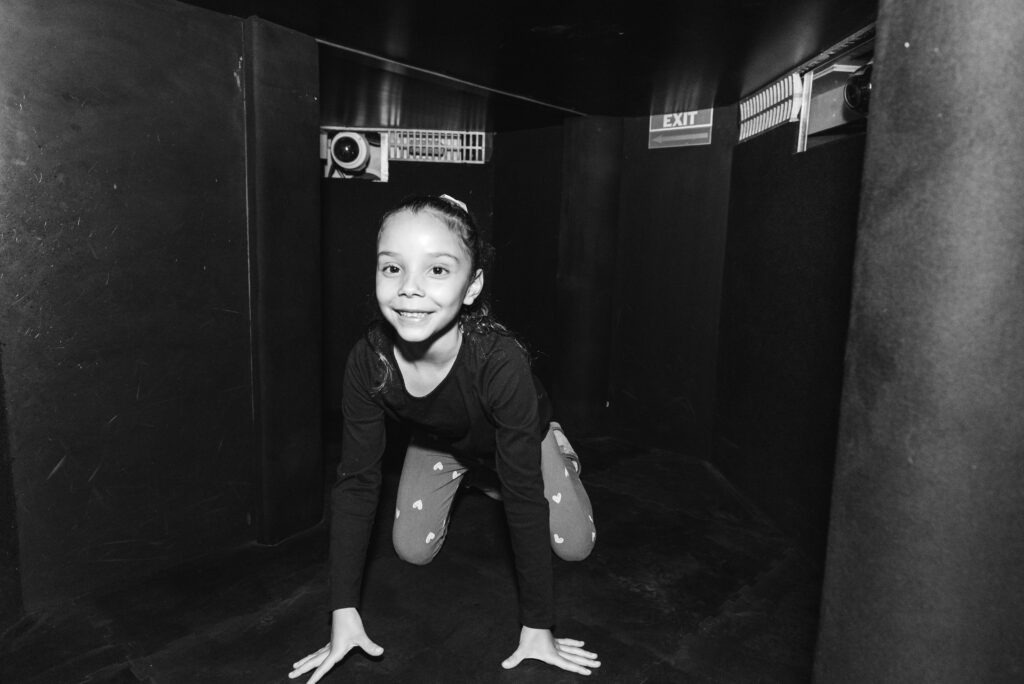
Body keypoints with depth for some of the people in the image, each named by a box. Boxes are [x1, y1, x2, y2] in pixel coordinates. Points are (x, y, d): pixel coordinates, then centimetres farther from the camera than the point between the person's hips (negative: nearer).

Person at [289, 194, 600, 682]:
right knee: (413, 550, -4)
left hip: (516, 440, -2)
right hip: (435, 442, 2)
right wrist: (344, 612, -25)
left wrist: (536, 626, -30)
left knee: (574, 546, -6)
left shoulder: (500, 361, -44)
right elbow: (356, 480, -24)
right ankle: (465, 479, 26)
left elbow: (525, 495, -36)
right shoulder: (368, 359, -34)